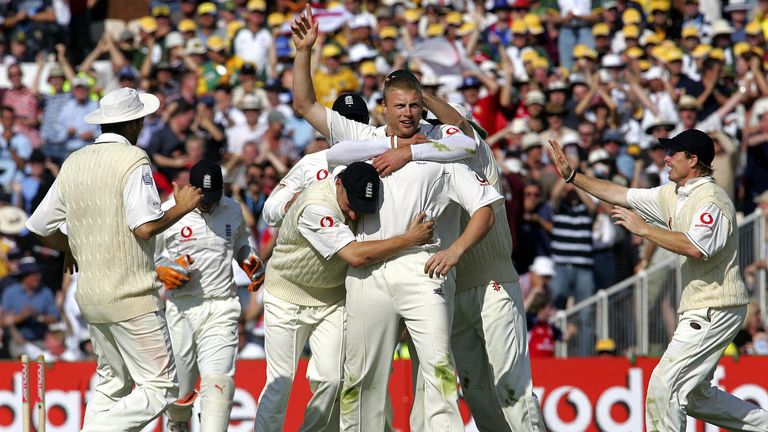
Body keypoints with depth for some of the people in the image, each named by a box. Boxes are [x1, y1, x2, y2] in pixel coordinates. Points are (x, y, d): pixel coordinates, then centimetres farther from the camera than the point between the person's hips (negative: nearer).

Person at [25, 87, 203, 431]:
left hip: (90, 296, 8)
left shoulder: (73, 164, 9)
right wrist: (182, 208, -5)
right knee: (160, 389, -4)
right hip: (131, 296, -8)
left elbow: (40, 228, 14)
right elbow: (145, 227, -22)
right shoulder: (132, 160, -12)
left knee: (112, 384, 20)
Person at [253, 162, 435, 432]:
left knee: (331, 378, -6)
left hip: (333, 299, 5)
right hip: (287, 297, -5)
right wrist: (410, 239, -35)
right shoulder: (316, 207, -33)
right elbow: (355, 256, -39)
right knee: (280, 381, -5)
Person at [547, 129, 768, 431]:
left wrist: (643, 229, -25)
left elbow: (695, 247, -31)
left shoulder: (711, 199, -17)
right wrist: (571, 176, 16)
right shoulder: (673, 195, 12)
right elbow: (621, 195, 18)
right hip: (699, 311, 10)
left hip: (714, 311, -10)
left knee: (664, 386, -11)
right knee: (696, 396, 16)